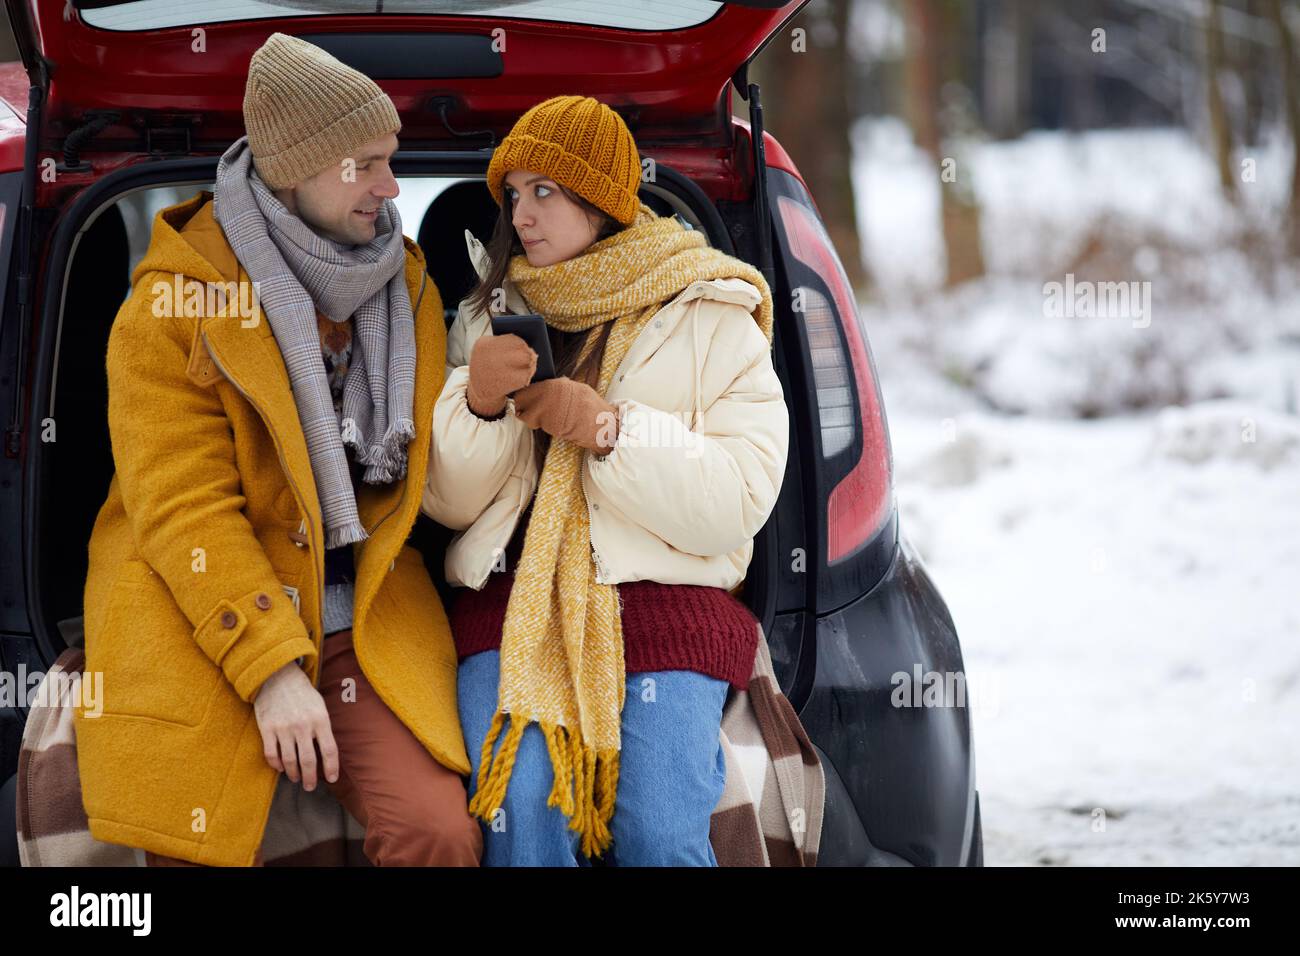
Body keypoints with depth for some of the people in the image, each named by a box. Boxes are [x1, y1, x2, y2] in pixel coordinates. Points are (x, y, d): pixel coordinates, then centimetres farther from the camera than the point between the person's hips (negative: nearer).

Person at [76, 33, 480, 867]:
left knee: (438, 831, -20)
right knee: (204, 849, -19)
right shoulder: (172, 306, -6)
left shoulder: (406, 287, 11)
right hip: (202, 626, -3)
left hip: (367, 615, 3)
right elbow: (181, 510, -13)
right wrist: (269, 668, -21)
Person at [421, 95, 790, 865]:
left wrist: (607, 427, -14)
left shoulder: (710, 318, 6)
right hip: (513, 596, 2)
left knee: (658, 835, -25)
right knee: (521, 815, -26)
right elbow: (448, 503, 11)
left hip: (666, 599, -2)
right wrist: (479, 403, -9)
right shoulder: (488, 315, 16)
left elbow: (739, 501, -4)